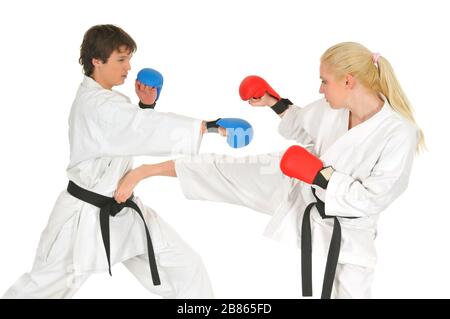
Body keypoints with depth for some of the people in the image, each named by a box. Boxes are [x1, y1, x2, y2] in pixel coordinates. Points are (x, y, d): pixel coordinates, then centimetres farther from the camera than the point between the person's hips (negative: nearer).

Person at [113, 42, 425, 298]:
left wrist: (320, 174, -32)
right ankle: (147, 170, 18)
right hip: (300, 188, 5)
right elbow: (301, 127, 11)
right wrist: (274, 102, 1)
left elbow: (371, 199, -29)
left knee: (348, 291, 7)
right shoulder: (332, 109, -13)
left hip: (344, 231, -4)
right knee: (230, 171, 2)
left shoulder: (400, 134, -30)